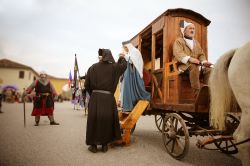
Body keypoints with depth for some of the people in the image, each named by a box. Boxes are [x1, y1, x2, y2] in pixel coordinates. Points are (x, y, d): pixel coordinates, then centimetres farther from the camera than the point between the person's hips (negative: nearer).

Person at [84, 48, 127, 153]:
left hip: (95, 97, 1)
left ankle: (93, 145, 17)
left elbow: (86, 84, 2)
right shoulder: (113, 67, 1)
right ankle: (104, 145, 19)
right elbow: (124, 65, 22)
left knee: (94, 120, 9)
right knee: (107, 120, 11)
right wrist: (121, 58, 40)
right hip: (108, 98, -1)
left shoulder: (93, 67, 4)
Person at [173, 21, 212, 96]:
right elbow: (178, 53, -12)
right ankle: (197, 93, -41)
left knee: (208, 69, -23)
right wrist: (189, 59, -30)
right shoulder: (179, 41, 8)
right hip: (184, 65, -6)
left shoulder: (196, 42, 29)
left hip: (197, 65, 6)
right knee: (193, 67, -38)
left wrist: (204, 61, -6)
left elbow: (201, 54, 19)